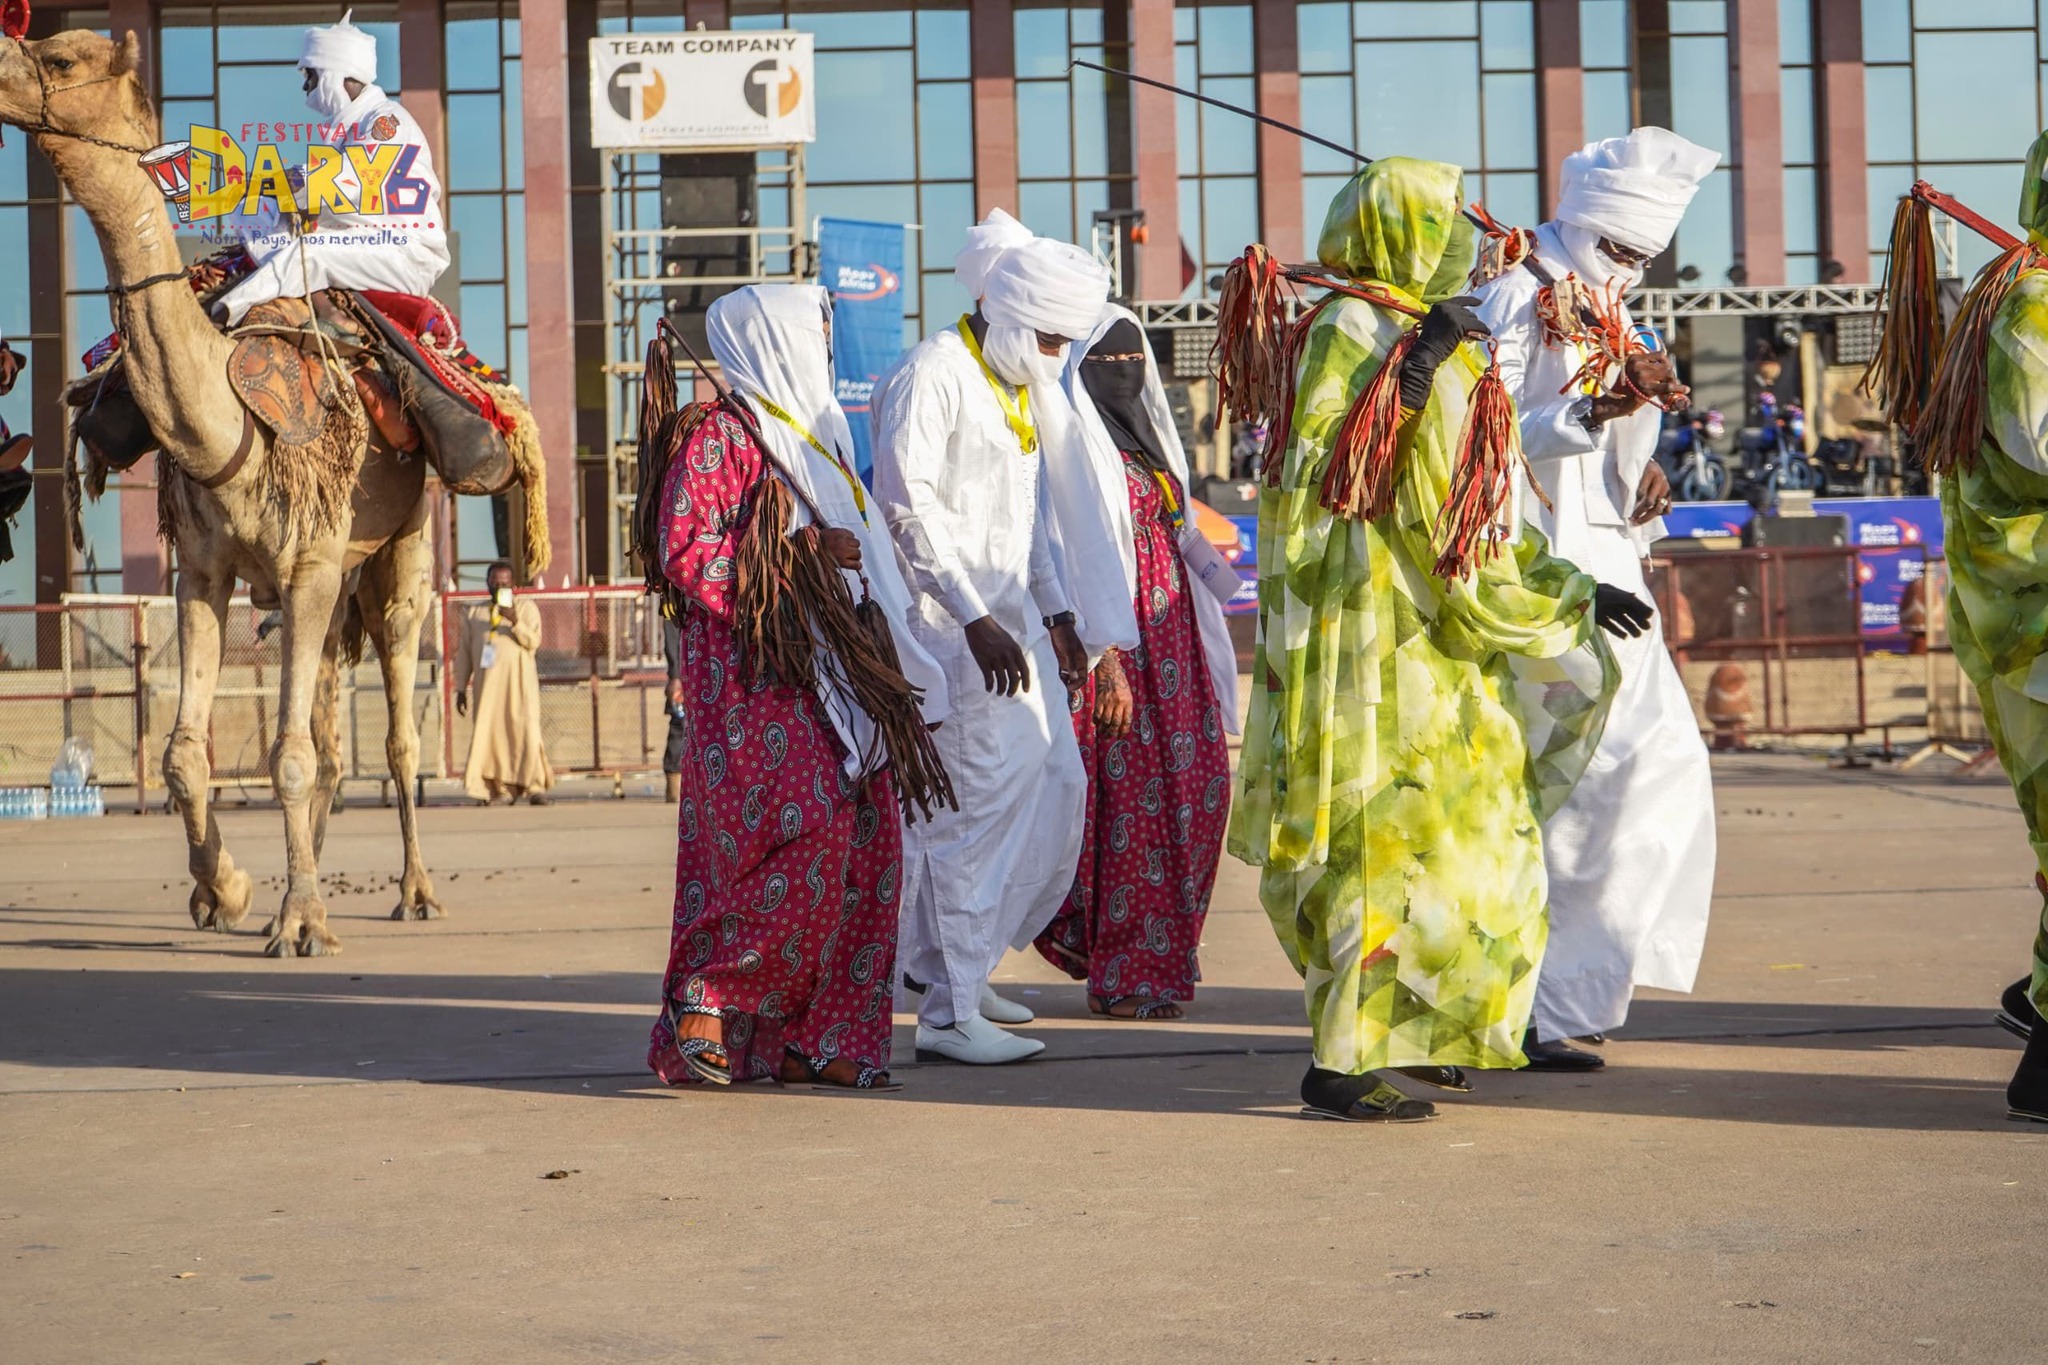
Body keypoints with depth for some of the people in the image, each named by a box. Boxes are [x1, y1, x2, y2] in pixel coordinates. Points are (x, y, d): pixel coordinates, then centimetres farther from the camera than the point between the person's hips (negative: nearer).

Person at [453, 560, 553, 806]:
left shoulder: (526, 606, 9)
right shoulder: (474, 613, 17)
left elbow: (533, 641, -4)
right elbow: (464, 653, 16)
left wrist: (514, 621, -20)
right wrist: (461, 689, 11)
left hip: (519, 680, -3)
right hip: (488, 682, 3)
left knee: (526, 730, -11)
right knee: (487, 733, -4)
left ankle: (535, 787, -10)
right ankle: (499, 787, 1)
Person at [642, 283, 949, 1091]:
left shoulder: (811, 433, 23)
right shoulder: (718, 434, -5)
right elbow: (684, 555, -13)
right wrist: (803, 553, -15)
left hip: (828, 673, 8)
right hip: (752, 677, -8)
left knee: (862, 839, 0)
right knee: (801, 828, -20)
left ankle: (811, 1038, 3)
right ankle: (708, 996, -9)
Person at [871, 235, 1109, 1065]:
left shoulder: (1018, 390, 19)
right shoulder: (931, 375, -11)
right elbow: (908, 504, -18)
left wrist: (1054, 612, 19)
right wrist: (975, 620, -21)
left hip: (1010, 618, 10)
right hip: (949, 623, -10)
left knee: (1057, 785, 11)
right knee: (979, 806, -10)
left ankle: (956, 961, 25)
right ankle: (948, 1012, -4)